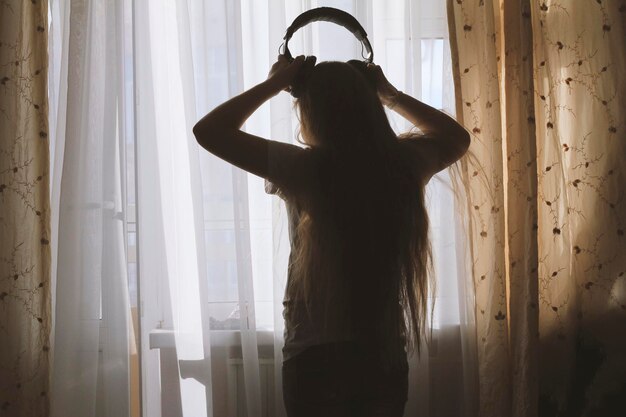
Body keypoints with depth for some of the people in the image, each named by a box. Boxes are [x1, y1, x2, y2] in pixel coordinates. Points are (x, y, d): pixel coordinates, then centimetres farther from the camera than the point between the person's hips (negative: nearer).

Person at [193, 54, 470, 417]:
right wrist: (389, 93, 15)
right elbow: (457, 137, 18)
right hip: (386, 358, 4)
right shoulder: (403, 164, -5)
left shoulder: (305, 169, -17)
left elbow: (209, 131, -10)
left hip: (317, 359, -4)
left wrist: (275, 82, -3)